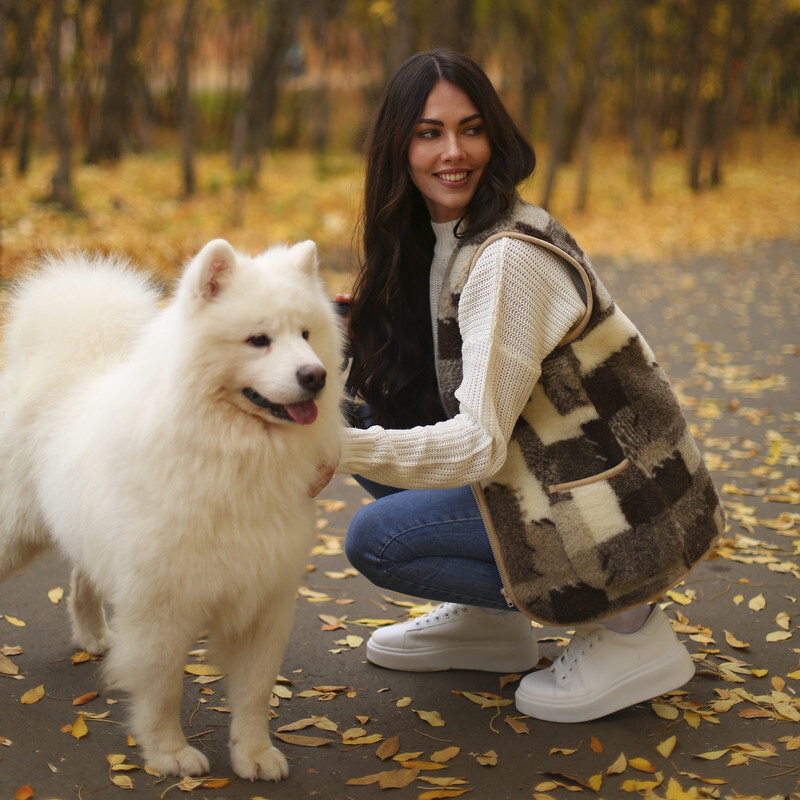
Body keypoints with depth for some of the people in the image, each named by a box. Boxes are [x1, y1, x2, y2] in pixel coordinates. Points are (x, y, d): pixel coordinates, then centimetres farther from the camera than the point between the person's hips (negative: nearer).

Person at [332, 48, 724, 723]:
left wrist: (339, 448, -31)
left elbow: (481, 445, -26)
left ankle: (624, 624, -4)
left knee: (375, 539, -13)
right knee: (370, 415, 4)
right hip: (559, 471, 9)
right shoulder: (437, 236, 5)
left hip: (625, 511, -9)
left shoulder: (509, 258, -23)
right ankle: (488, 623, 14)